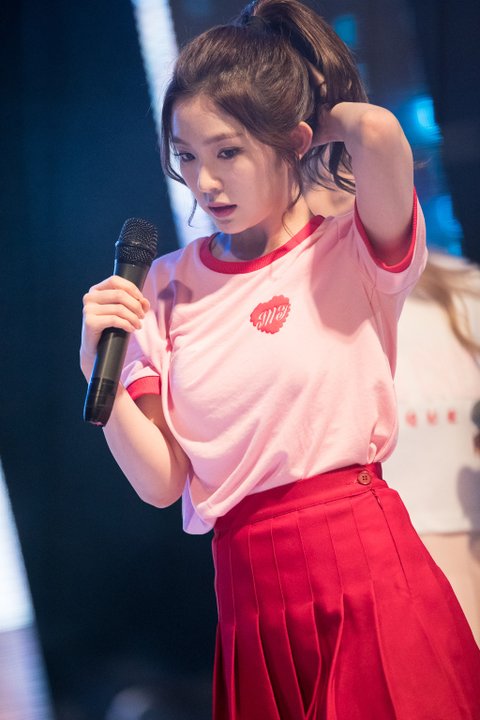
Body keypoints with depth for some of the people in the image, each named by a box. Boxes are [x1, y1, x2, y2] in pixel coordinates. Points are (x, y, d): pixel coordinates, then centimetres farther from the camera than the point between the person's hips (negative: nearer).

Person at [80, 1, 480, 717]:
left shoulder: (353, 252, -4)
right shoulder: (167, 289, 8)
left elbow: (379, 133, -28)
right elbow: (161, 483, 5)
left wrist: (327, 118, -4)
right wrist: (97, 368, -10)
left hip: (370, 573, -4)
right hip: (250, 596, 4)